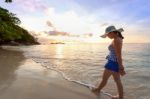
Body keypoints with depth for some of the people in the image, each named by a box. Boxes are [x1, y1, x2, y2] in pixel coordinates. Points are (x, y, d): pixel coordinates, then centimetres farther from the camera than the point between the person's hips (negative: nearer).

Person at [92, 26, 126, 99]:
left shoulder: (116, 40, -22)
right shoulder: (118, 39, 9)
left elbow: (119, 55, -23)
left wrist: (121, 68, -20)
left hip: (112, 63, -10)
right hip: (115, 63, 10)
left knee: (104, 79, 12)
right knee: (117, 81, 17)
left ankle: (98, 90, 34)